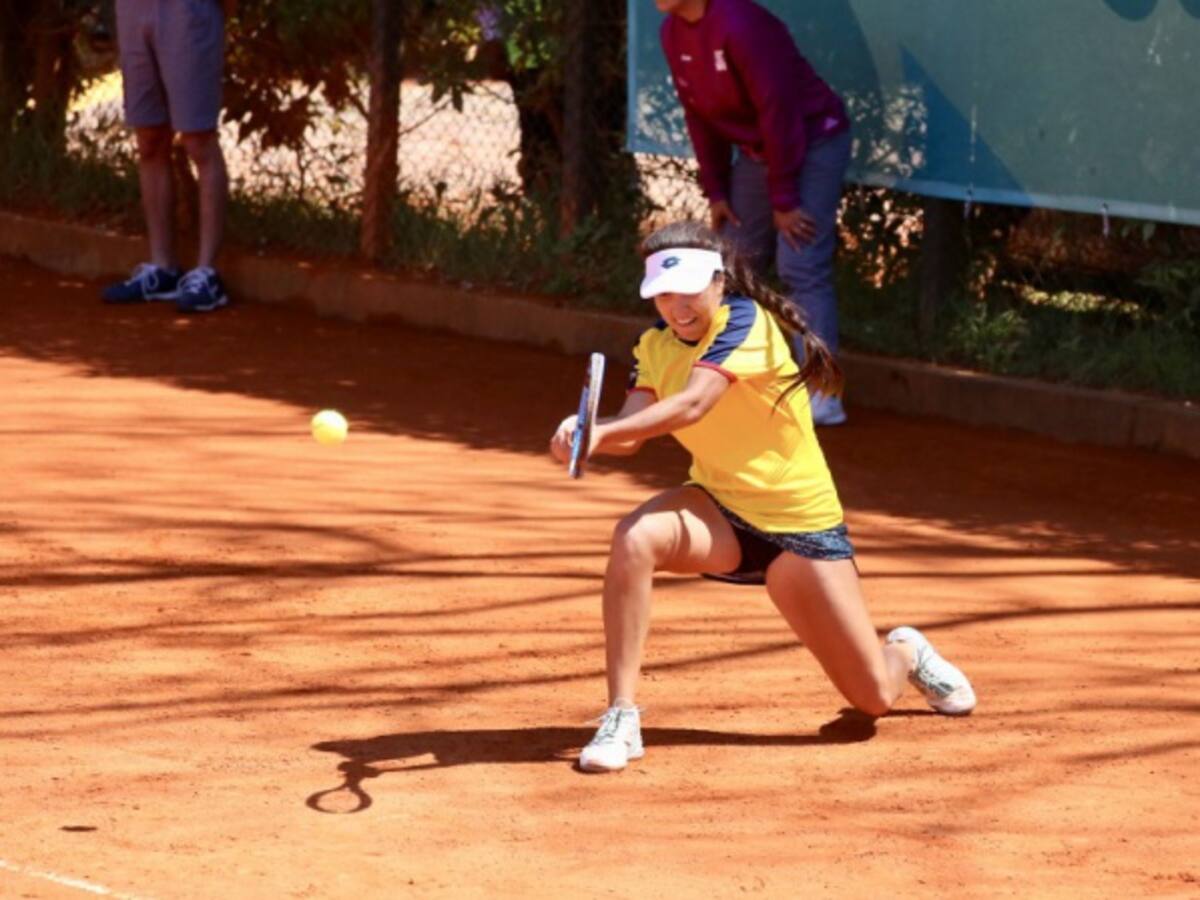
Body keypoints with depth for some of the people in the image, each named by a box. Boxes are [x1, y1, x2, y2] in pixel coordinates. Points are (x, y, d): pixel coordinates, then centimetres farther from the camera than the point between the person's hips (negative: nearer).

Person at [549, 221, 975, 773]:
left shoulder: (746, 323, -22)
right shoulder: (657, 345, -2)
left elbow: (691, 405, -38)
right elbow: (630, 432, -15)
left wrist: (600, 435, -51)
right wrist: (583, 433, -38)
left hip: (800, 520, -4)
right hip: (720, 511, 4)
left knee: (875, 697, -1)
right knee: (635, 537, -32)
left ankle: (906, 653, 39)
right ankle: (621, 717, -27)